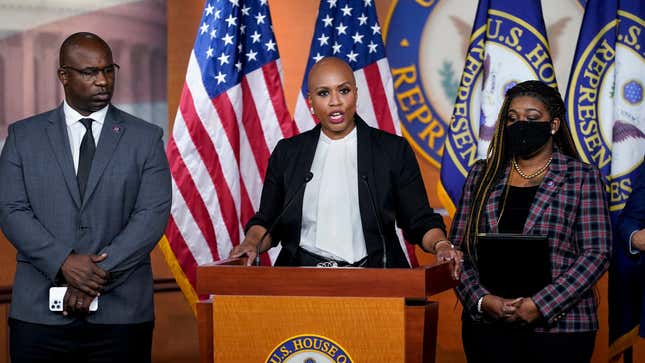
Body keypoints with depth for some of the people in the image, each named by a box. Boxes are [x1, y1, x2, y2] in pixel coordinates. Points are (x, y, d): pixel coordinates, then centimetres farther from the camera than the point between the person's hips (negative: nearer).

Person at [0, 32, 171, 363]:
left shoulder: (145, 138, 6)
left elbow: (153, 214, -4)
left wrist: (100, 274, -13)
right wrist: (64, 262, -14)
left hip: (120, 312, 0)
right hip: (40, 312, 1)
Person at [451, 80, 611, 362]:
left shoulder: (582, 177, 1)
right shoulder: (482, 175, 10)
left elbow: (596, 253, -6)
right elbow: (458, 247, 7)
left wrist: (540, 305, -14)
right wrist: (482, 300, -9)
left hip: (559, 326, -2)